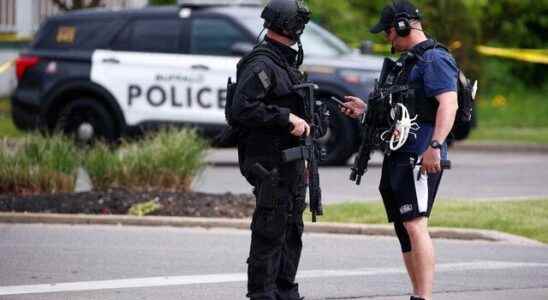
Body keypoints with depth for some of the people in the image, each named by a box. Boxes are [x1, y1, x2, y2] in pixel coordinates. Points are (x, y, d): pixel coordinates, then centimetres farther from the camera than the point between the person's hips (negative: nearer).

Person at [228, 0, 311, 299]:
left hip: (291, 160, 10)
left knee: (292, 230, 15)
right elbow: (243, 109, -24)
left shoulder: (286, 61, 16)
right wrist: (287, 118, -22)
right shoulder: (261, 64, -15)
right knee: (270, 232, -7)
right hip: (270, 163, -10)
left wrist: (301, 122, 11)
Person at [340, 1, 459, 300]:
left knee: (415, 226, -18)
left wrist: (435, 146, -31)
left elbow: (448, 103, -22)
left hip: (420, 158, -11)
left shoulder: (434, 59, -9)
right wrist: (366, 109, 28)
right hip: (398, 157, 11)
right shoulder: (407, 61, 23)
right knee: (404, 231, 11)